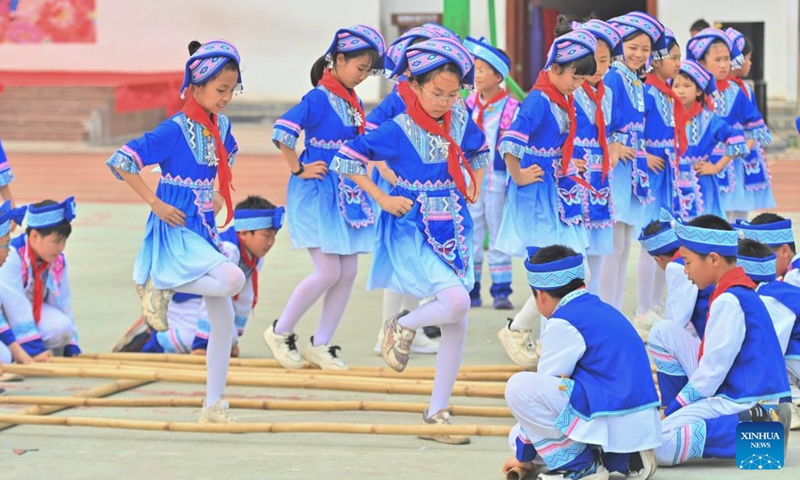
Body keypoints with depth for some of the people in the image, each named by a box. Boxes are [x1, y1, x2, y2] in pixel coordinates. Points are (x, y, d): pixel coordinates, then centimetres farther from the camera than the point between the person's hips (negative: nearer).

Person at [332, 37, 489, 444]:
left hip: (454, 229, 6)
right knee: (456, 300, -27)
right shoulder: (398, 130, -13)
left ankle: (437, 414, 12)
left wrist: (475, 188, 11)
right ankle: (402, 327, 6)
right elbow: (345, 160, -10)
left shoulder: (460, 121, 1)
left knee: (457, 325, 3)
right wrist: (383, 200, -12)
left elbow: (480, 151, 24)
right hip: (413, 230, -6)